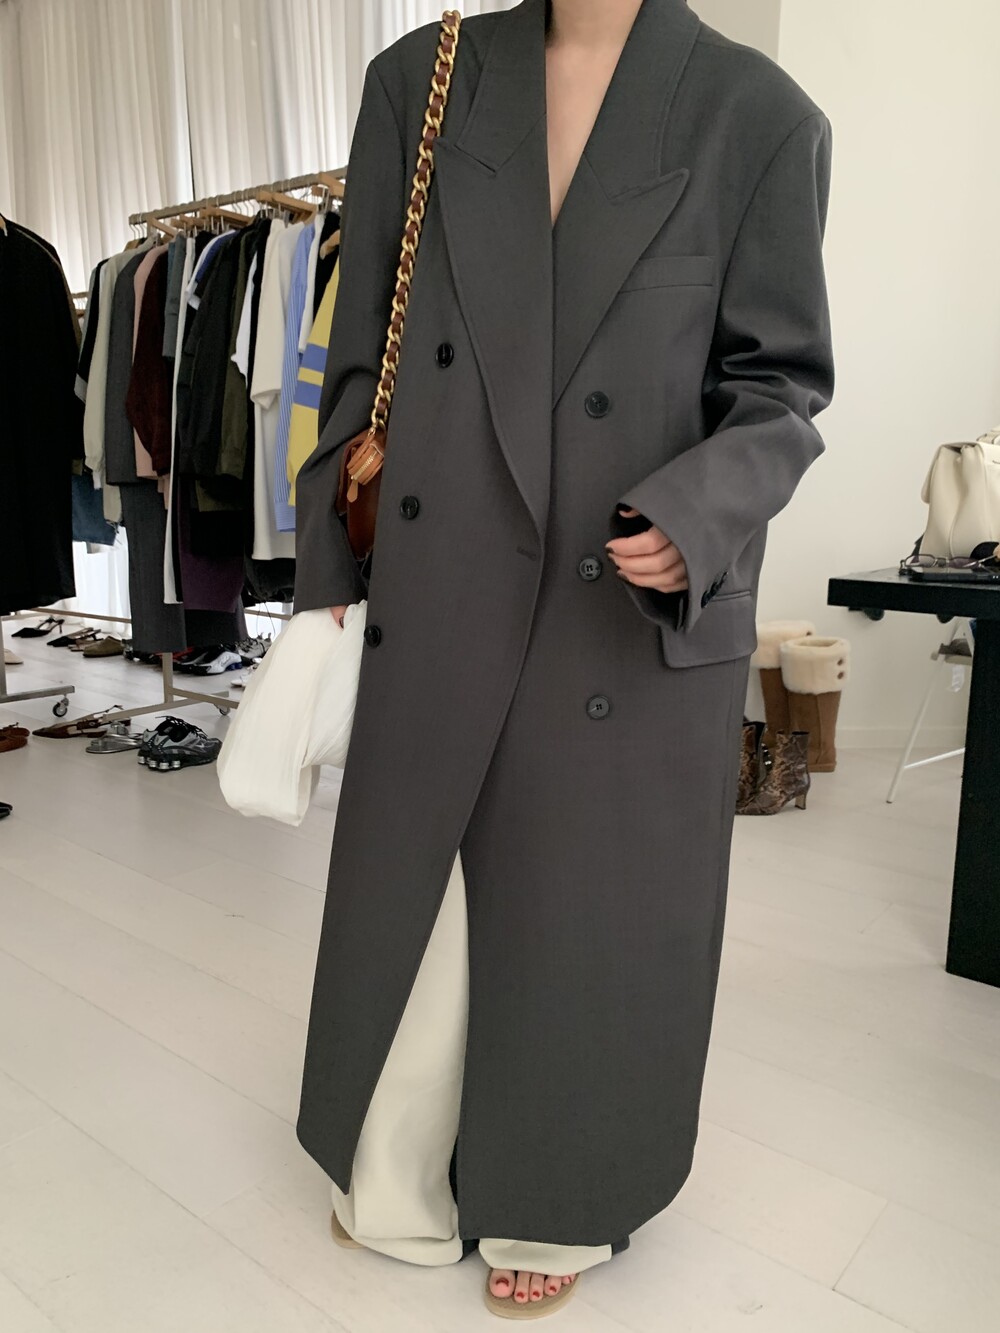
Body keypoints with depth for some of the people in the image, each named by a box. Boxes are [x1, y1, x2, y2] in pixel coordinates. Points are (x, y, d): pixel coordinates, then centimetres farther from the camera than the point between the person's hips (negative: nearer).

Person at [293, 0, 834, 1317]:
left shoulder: (759, 115, -1)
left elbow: (782, 381, 2)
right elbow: (361, 356, 8)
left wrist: (704, 511, -18)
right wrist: (332, 570, 6)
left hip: (636, 626, -2)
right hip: (435, 608, 3)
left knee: (589, 914, 11)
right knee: (407, 898, 13)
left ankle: (554, 1211, 40)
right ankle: (401, 1189, 42)